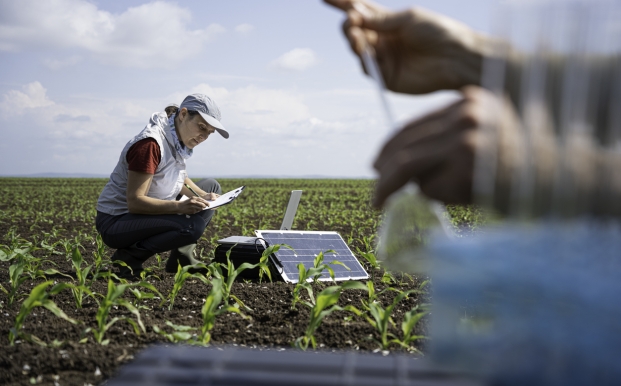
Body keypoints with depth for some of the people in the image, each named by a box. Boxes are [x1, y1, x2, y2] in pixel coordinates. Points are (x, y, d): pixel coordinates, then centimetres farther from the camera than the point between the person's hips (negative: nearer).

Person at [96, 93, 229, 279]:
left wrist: (202, 196, -3)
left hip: (148, 213, 10)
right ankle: (128, 257, -11)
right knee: (191, 225, -32)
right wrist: (180, 207, -36)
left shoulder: (179, 138, 3)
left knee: (211, 186, 11)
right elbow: (134, 202, -27)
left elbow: (178, 178, 16)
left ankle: (181, 257, 2)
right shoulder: (150, 143, -25)